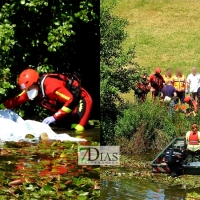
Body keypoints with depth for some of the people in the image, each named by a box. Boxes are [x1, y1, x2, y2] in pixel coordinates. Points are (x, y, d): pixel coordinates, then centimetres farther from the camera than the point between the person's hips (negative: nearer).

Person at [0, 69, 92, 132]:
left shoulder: (51, 87, -36)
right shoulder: (31, 90, -9)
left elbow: (72, 100, -40)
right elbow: (16, 100, 3)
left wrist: (55, 117, -40)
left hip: (81, 98, -9)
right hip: (65, 103, 9)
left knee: (76, 131, -24)